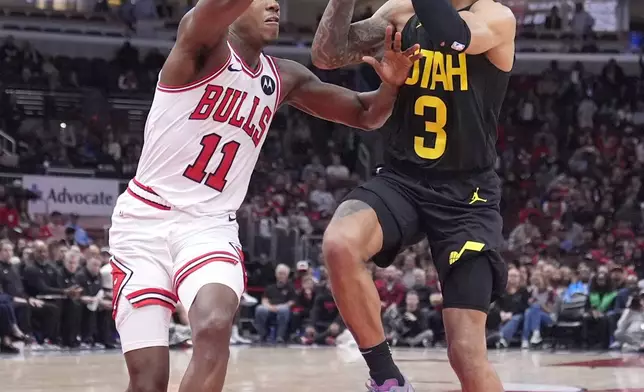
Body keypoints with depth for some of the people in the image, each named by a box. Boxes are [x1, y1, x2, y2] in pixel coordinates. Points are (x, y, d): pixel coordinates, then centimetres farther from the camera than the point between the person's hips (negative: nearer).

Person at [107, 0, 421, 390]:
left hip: (211, 226, 4)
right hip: (145, 220, -4)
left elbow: (365, 114, 16)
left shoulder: (283, 79, 11)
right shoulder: (203, 44, -9)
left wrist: (390, 85, -5)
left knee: (215, 328, -28)